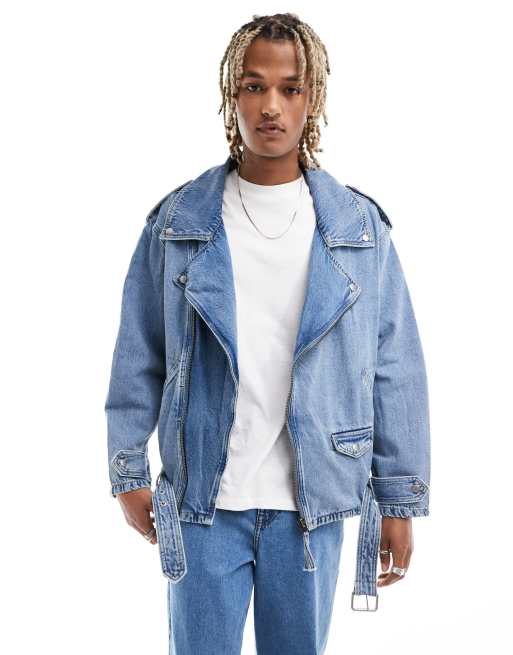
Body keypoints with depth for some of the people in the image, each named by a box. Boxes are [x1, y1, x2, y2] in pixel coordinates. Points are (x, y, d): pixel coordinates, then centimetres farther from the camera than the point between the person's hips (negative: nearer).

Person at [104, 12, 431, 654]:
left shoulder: (360, 226, -2)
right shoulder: (177, 221, -1)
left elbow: (396, 370, 0)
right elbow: (138, 357, 3)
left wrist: (400, 500, 0)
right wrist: (128, 471, 3)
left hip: (312, 505, 1)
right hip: (203, 504, 0)